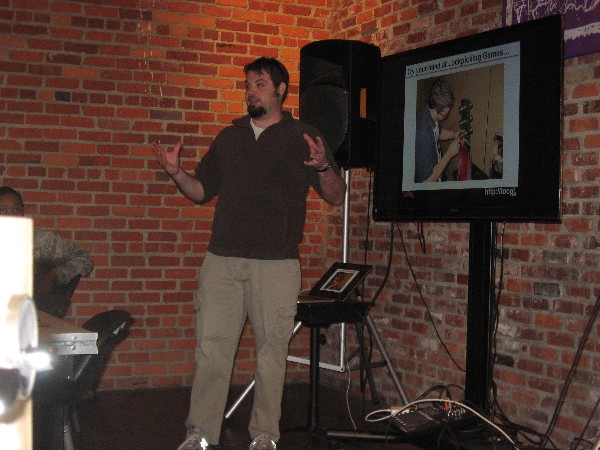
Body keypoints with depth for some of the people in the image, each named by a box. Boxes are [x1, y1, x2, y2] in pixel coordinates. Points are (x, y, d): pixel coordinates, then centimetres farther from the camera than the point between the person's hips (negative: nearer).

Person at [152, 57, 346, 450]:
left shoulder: (304, 138, 7)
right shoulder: (229, 137, 18)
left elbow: (337, 196, 4)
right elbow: (201, 191, 20)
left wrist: (323, 168, -16)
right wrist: (176, 173, 1)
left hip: (276, 264, -3)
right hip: (222, 259, 3)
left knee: (272, 349, 0)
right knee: (211, 346, 0)